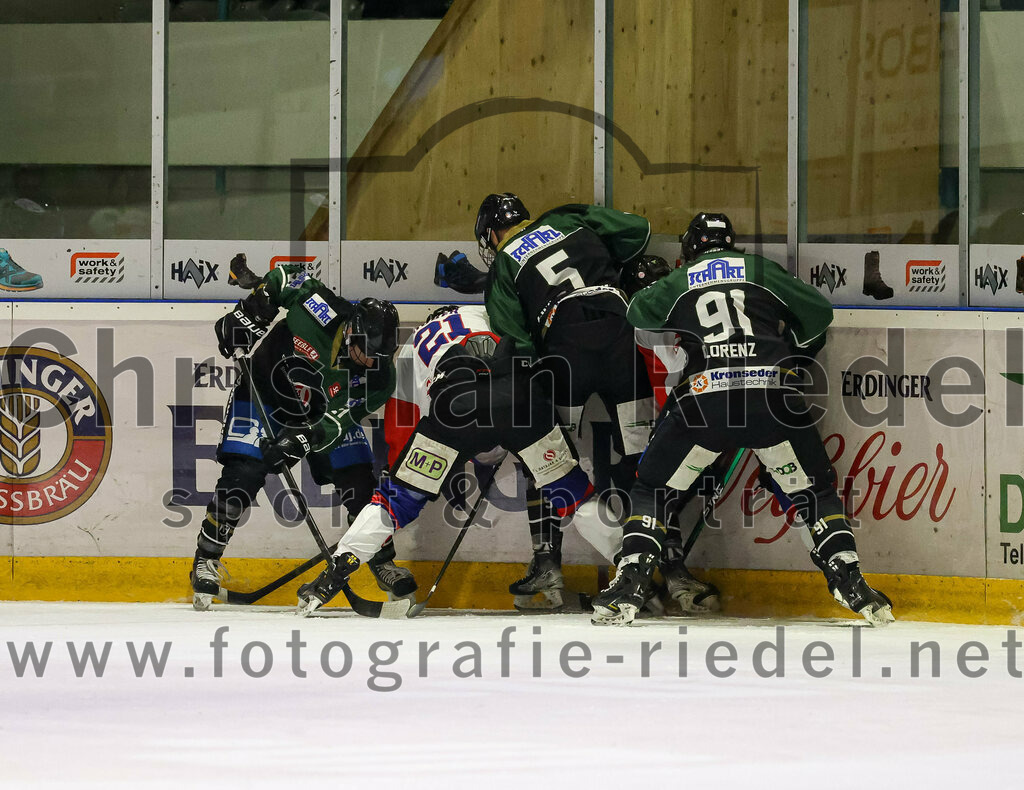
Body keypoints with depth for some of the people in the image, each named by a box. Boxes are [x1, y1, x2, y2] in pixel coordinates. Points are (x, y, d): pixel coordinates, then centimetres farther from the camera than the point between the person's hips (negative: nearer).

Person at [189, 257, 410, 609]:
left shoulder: (377, 377, -25)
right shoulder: (319, 308, -31)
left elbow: (336, 423, -29)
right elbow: (282, 277, -12)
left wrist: (302, 441, -44)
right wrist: (246, 313, -19)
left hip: (320, 413, 2)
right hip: (263, 390, -2)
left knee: (360, 482, -5)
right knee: (243, 475, -17)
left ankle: (383, 562, 17)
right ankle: (206, 560, -1)